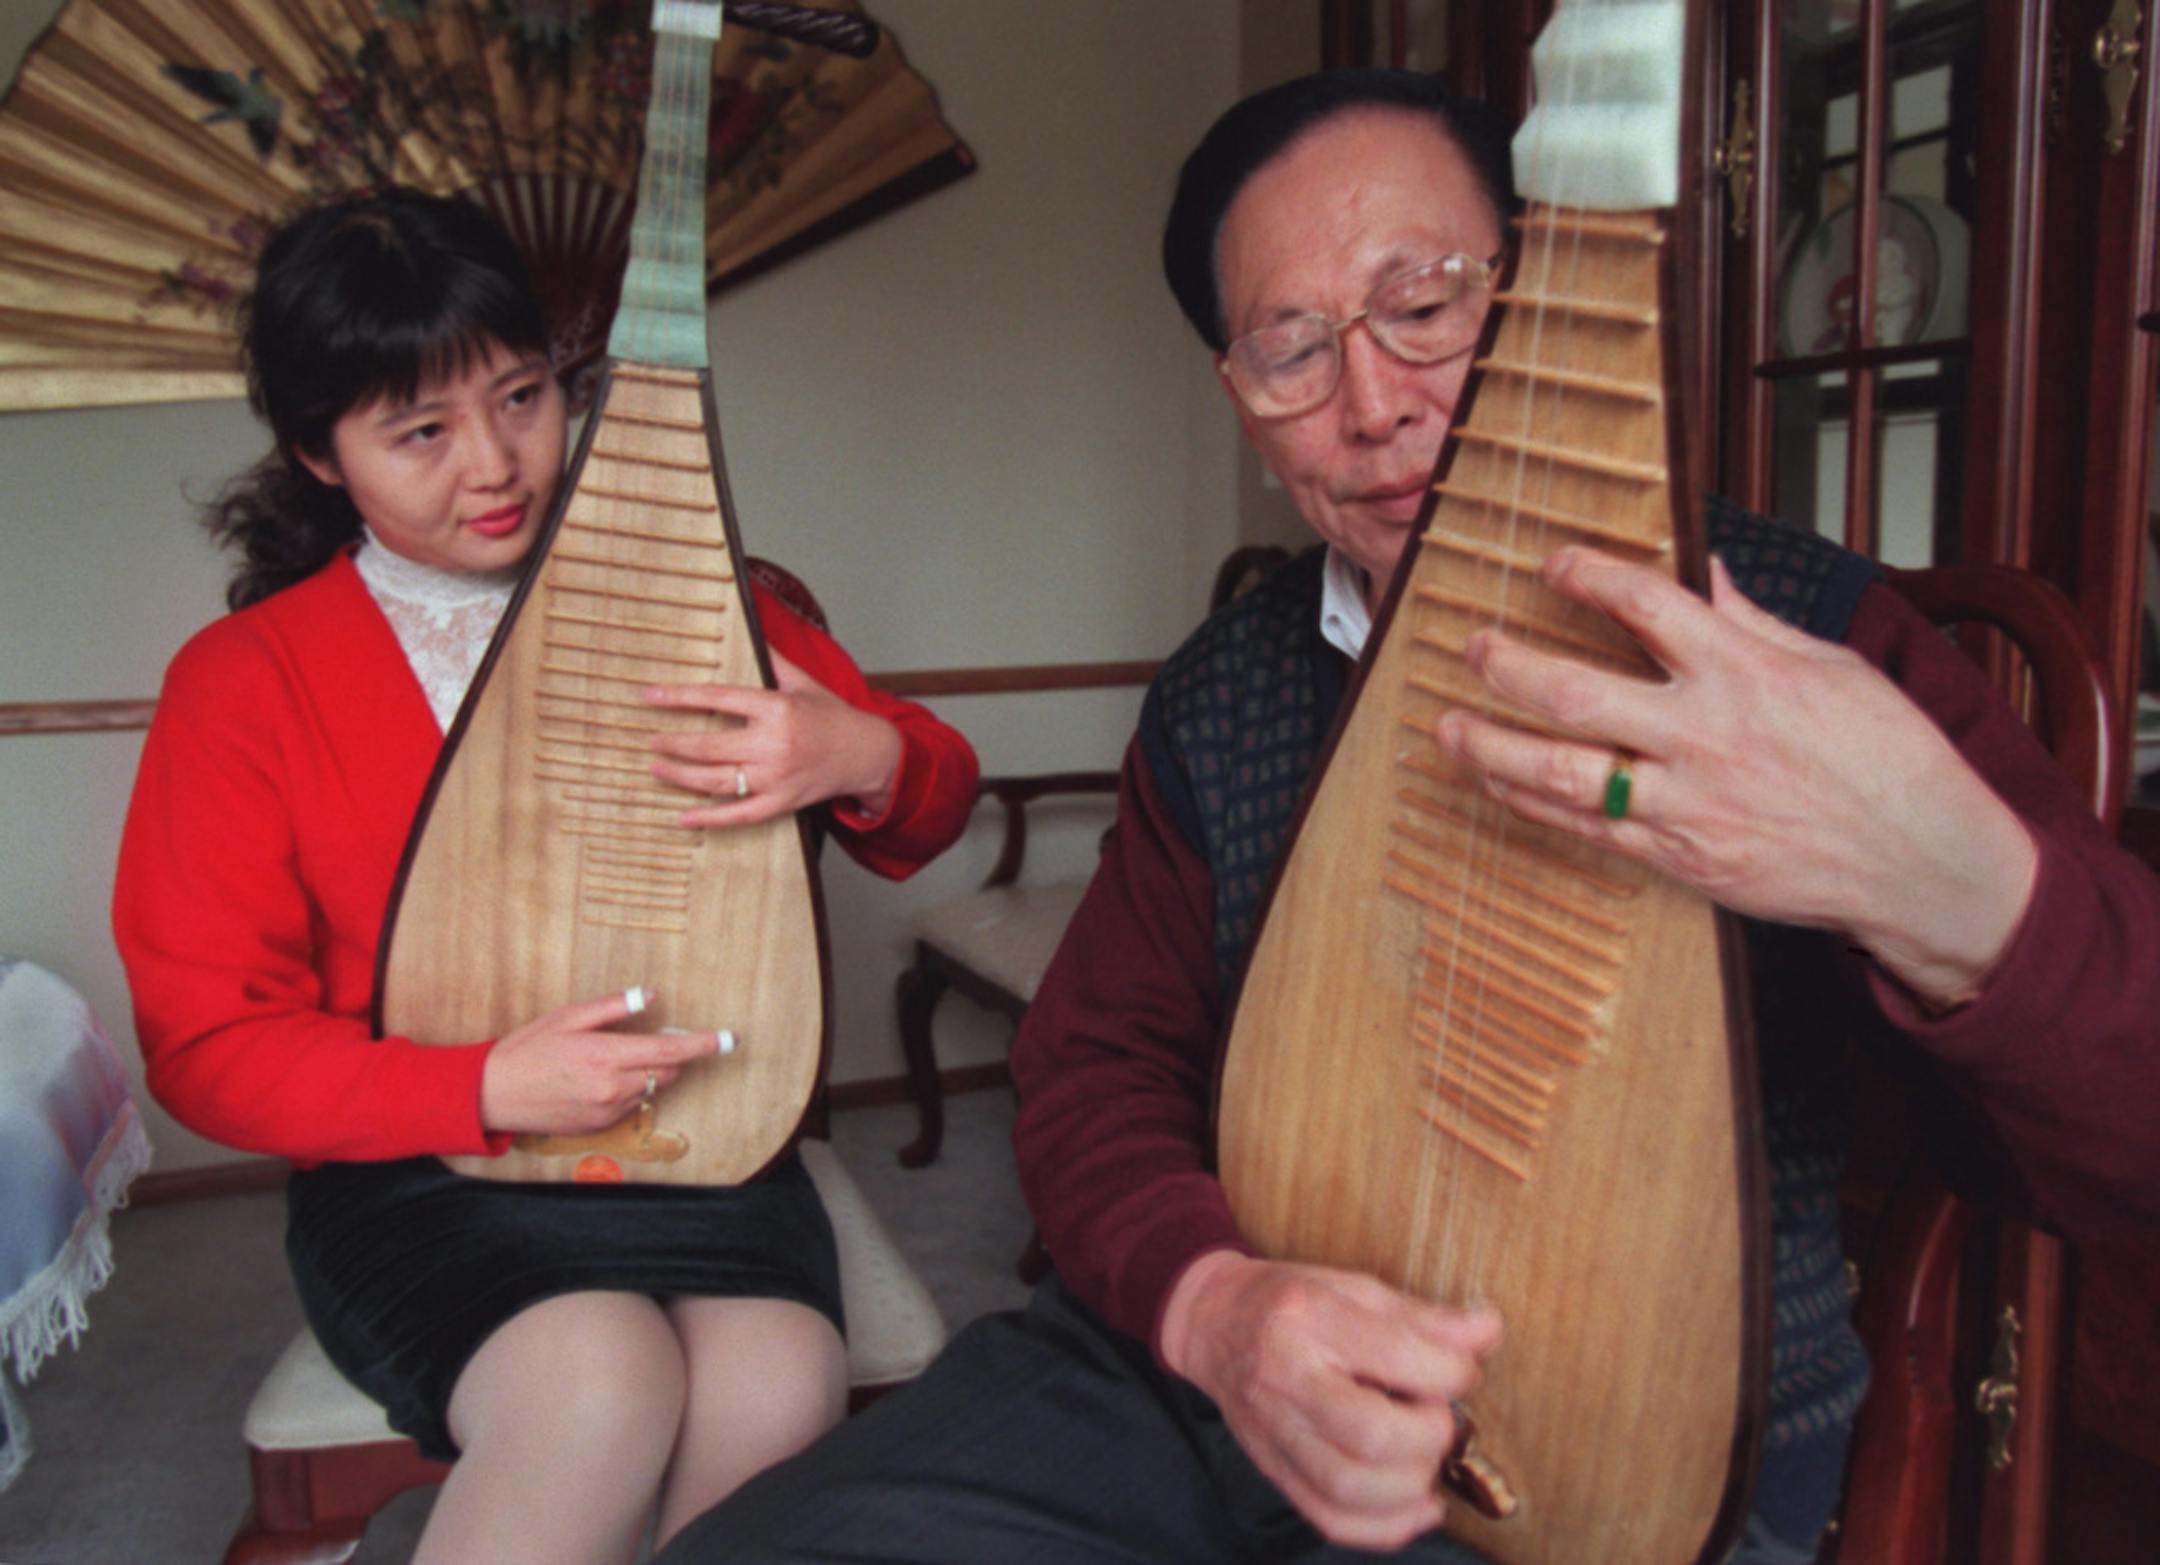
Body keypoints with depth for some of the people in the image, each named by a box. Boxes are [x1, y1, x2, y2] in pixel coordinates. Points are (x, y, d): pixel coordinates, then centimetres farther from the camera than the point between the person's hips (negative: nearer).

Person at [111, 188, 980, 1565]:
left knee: (778, 1387, -27)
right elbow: (206, 1041, -2)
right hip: (417, 1180, -1)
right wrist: (487, 1088, -18)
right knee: (601, 1387, -31)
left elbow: (937, 807, 7)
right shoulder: (245, 678, -2)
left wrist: (864, 759, -19)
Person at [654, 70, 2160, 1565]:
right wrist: (1213, 1300, -19)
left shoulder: (1805, 629, -10)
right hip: (1204, 1371, 3)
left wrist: (1955, 894, -38)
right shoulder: (1219, 694, 3)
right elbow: (1094, 1066, 3)